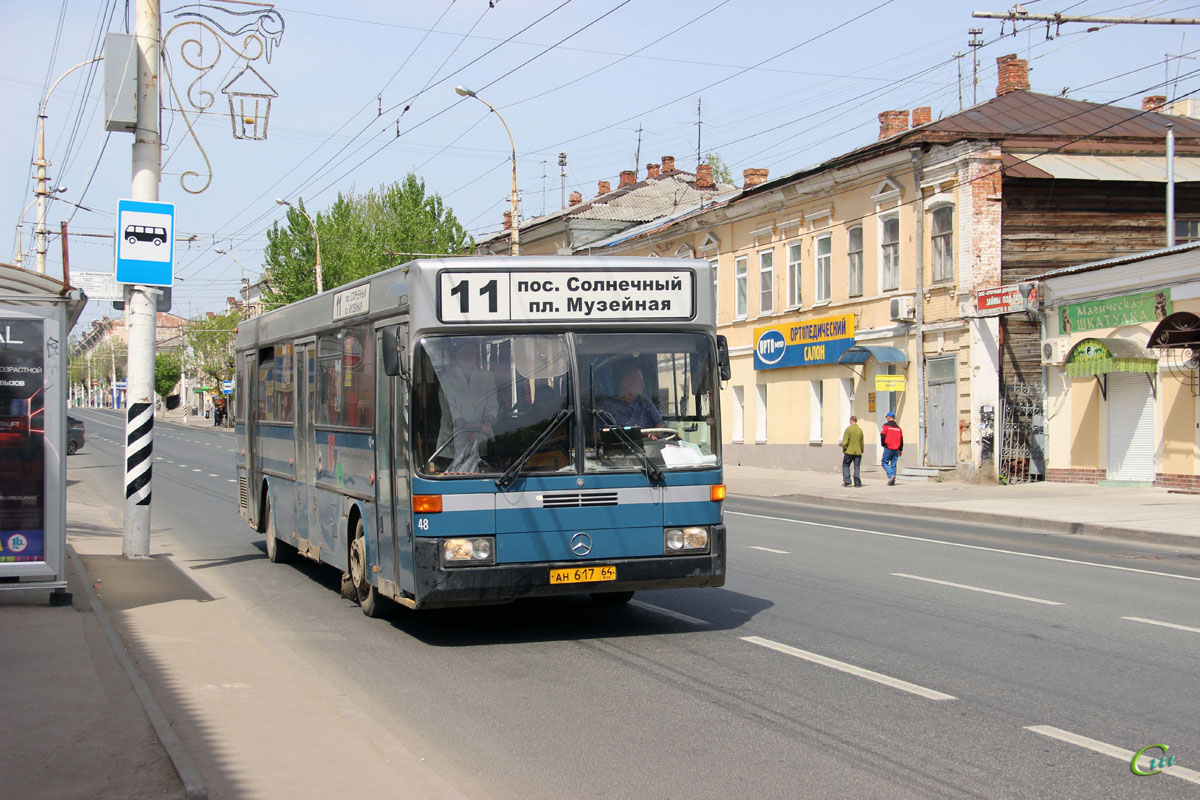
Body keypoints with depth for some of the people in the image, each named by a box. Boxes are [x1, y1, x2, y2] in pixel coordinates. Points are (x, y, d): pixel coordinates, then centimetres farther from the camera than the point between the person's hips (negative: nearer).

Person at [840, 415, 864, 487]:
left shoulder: (848, 429, -7)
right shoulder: (860, 430, 7)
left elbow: (845, 441, -12)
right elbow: (862, 442, 10)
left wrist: (844, 450, -1)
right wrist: (861, 451, 18)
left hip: (849, 451, -4)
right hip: (858, 452, 4)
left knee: (845, 466, 8)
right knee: (857, 467, 6)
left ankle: (847, 481, -2)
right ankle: (857, 482, 1)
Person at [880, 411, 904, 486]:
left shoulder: (886, 426, -4)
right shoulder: (898, 427, 12)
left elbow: (882, 436, -10)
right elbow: (901, 439, 14)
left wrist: (882, 444, 7)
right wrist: (900, 450, 20)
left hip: (888, 448, -5)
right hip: (896, 449, 5)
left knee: (884, 463, 3)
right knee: (893, 465, 8)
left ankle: (891, 475, -19)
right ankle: (892, 481, 4)